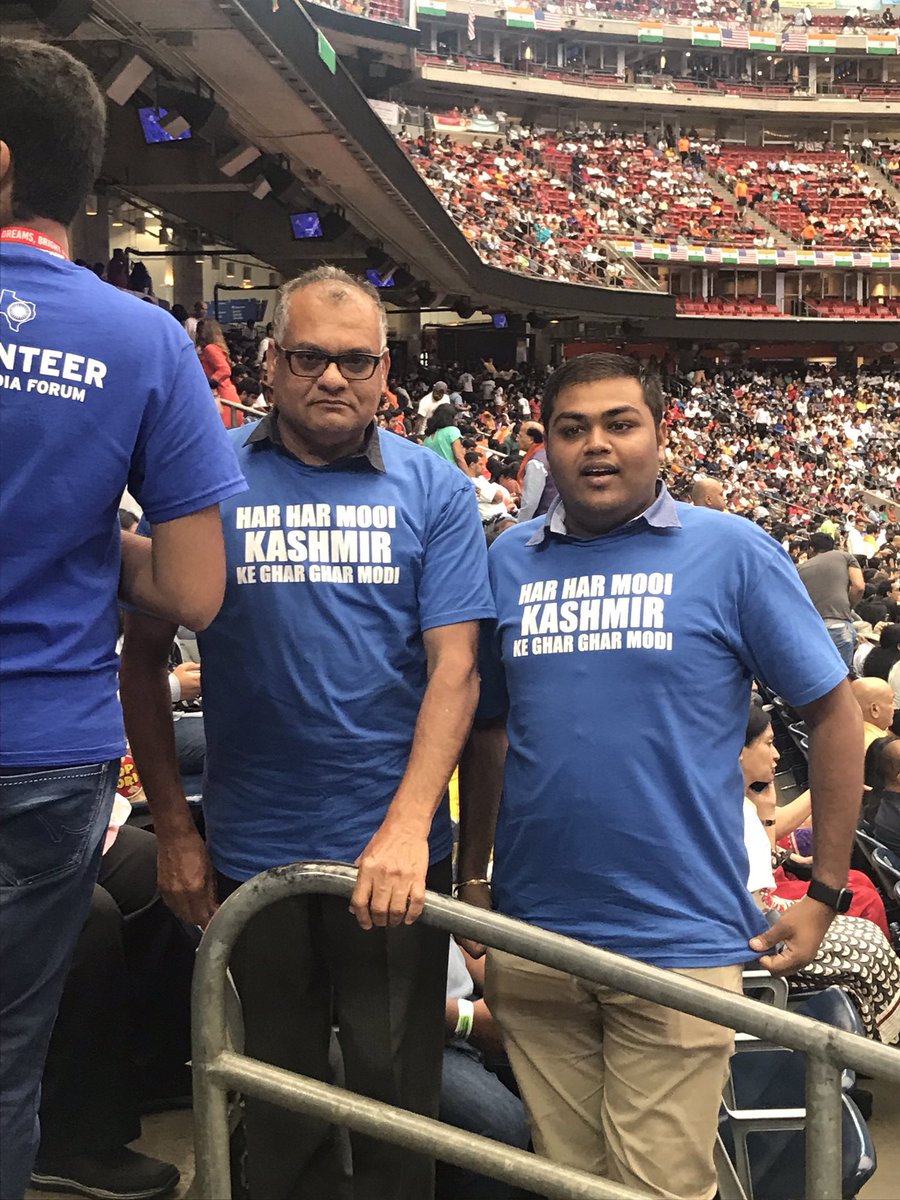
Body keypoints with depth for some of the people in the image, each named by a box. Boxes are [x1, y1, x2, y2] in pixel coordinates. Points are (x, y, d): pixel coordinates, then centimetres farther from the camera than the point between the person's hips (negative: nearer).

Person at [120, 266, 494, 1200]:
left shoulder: (433, 490, 0)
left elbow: (454, 666, -7)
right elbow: (144, 659, 2)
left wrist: (407, 826, -17)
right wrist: (173, 830, -1)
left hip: (392, 850, 0)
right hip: (250, 850, 1)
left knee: (396, 1090, 11)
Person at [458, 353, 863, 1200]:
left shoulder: (731, 551, -4)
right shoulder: (509, 560, 6)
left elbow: (834, 715, -1)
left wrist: (825, 895, -2)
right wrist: (471, 880, 12)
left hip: (679, 939, -3)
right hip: (532, 936, 4)